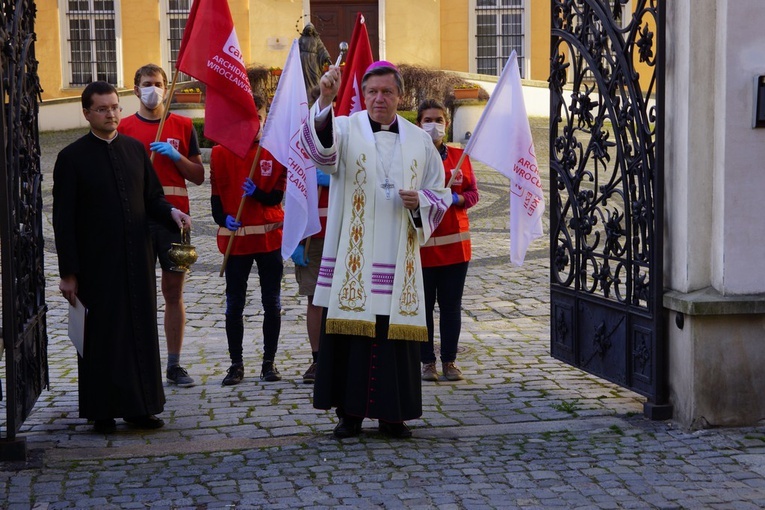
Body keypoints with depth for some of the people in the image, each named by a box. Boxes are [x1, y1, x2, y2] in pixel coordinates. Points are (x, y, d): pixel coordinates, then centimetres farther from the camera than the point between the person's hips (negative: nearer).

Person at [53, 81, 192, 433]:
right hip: (97, 264, -4)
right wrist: (68, 273, -9)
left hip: (137, 259, 4)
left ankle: (139, 406, 18)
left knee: (141, 331, 8)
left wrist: (172, 212, -9)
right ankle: (102, 411, 13)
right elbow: (64, 220, -5)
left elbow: (153, 196, 15)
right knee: (101, 337, 2)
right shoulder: (72, 157, -4)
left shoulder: (135, 149, 9)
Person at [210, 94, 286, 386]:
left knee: (272, 304, 5)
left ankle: (269, 362, 17)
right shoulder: (221, 152, 2)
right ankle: (236, 364, 15)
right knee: (234, 304, 4)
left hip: (270, 237, 0)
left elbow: (277, 195, -2)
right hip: (235, 237, 0)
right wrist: (223, 218, -17)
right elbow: (216, 194, 1)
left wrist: (257, 193, -22)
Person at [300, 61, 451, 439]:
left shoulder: (419, 141, 11)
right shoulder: (345, 129, 2)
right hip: (351, 261, -2)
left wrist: (420, 202, -7)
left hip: (398, 262, 2)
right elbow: (321, 148, -22)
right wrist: (325, 102, -39)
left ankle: (392, 414, 14)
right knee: (349, 331, -1)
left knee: (395, 334, 3)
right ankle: (350, 412, 11)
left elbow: (440, 194, 16)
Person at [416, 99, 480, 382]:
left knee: (451, 305, 7)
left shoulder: (459, 156, 7)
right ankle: (427, 361, 13)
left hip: (455, 244, 3)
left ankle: (449, 360, 17)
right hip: (420, 244, -3)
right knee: (423, 304, 2)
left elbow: (473, 193, 7)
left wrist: (456, 199, -12)